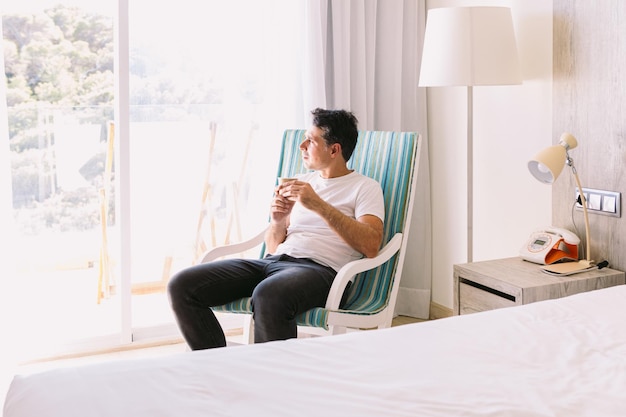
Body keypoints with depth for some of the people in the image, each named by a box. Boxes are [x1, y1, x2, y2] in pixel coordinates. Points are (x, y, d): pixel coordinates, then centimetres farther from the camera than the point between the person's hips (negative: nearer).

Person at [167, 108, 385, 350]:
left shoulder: (365, 187, 8)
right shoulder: (300, 182, 26)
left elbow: (371, 247, -11)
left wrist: (319, 205, -14)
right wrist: (277, 222, 2)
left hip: (319, 267, -7)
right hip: (273, 261, 7)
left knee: (268, 296, -41)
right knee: (181, 286, -12)